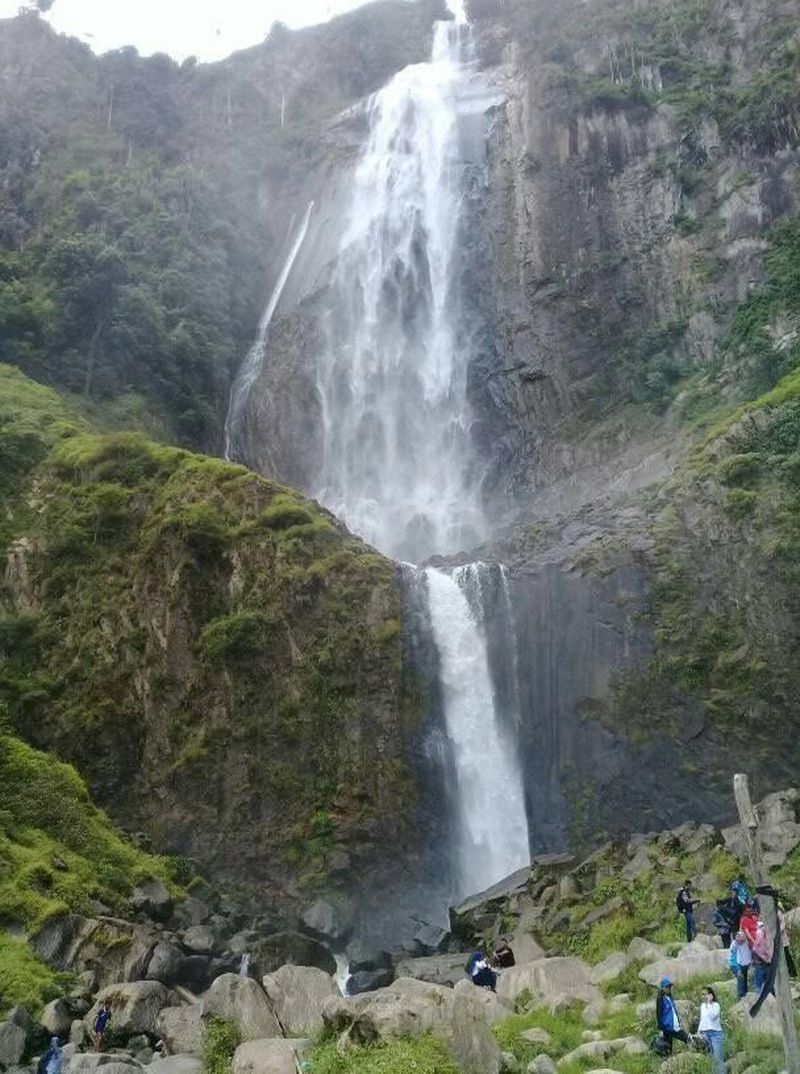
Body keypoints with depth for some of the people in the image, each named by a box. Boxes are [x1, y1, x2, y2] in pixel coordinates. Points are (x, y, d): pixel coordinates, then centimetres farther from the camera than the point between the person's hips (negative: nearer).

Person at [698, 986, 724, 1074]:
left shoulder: (716, 1005, -7)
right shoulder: (702, 1005, 12)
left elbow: (712, 1016, -23)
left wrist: (709, 1003, -17)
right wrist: (699, 1030, 12)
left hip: (715, 1033, -6)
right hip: (705, 1033, 6)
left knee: (718, 1058, -8)